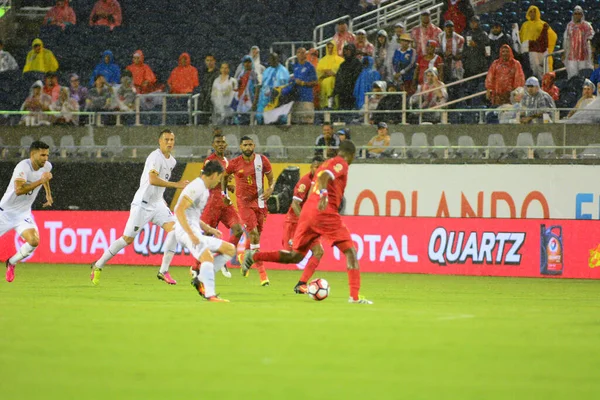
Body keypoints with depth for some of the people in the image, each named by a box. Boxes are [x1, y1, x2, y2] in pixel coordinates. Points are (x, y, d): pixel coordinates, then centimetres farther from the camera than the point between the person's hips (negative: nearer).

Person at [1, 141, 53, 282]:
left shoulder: (46, 166, -2)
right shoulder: (23, 167, -24)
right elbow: (19, 190, -38)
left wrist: (48, 194, 24)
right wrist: (40, 181, -36)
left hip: (23, 213, 5)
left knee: (34, 241, -18)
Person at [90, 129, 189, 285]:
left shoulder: (172, 161, 11)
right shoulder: (155, 157, -16)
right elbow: (153, 180, -29)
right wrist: (175, 185, -29)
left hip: (158, 203, 7)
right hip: (143, 204, -7)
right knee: (128, 239, -4)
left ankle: (163, 271, -10)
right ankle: (98, 265, 13)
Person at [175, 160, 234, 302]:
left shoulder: (204, 190, 23)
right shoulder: (196, 187, -9)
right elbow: (179, 210, -20)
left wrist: (209, 229, 20)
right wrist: (191, 234, -26)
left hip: (195, 232, 10)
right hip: (186, 231, -10)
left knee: (230, 249, 9)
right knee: (208, 258, -30)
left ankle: (199, 273, -2)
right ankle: (210, 295, -39)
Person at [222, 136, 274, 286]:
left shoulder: (262, 160, -2)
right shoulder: (235, 163, -3)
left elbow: (271, 178, 7)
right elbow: (224, 176, 15)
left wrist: (270, 189, -13)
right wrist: (224, 193, 8)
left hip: (260, 200, 3)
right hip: (244, 202, -3)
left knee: (256, 234, 12)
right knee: (254, 232, -17)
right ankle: (262, 272, -18)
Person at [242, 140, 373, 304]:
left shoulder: (325, 164, 26)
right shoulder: (341, 164, 1)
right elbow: (324, 176, -20)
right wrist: (324, 194, -35)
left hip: (307, 211, 8)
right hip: (326, 213, -8)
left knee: (295, 257, 15)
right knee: (350, 252, -4)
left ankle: (254, 256, 5)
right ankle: (355, 296, -13)